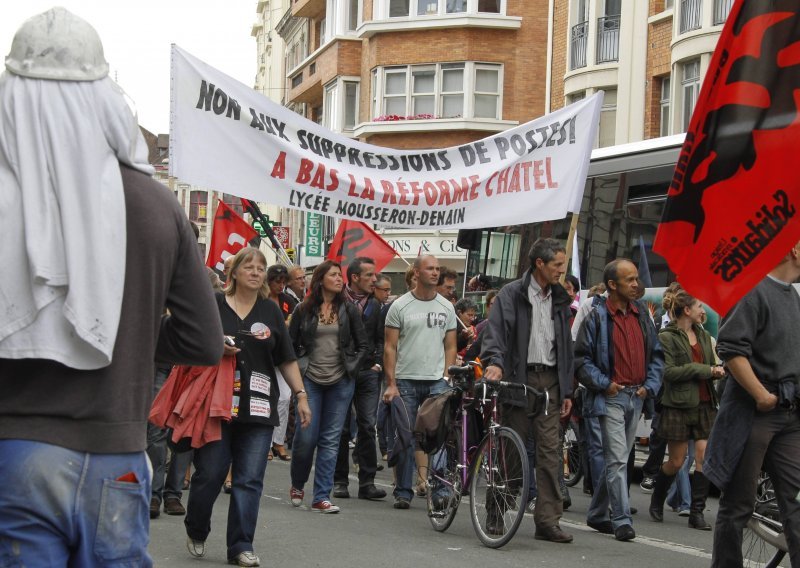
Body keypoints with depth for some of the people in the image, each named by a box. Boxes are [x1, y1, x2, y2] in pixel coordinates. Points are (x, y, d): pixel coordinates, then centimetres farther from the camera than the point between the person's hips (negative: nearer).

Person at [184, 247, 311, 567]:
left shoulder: (271, 312, 11)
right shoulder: (213, 305, 2)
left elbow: (287, 360, 13)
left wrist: (301, 396, 6)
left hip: (258, 408, 2)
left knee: (250, 480, 0)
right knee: (209, 474, 1)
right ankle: (196, 533, 24)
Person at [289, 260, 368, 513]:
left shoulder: (349, 309, 5)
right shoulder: (304, 310, 3)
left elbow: (362, 345, 10)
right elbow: (290, 343, 10)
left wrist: (351, 369, 1)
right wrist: (297, 370, 2)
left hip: (340, 382, 1)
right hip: (310, 380, -1)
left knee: (330, 439, 0)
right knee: (306, 437, -4)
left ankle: (321, 497, 4)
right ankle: (297, 485, 22)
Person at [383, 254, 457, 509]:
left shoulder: (446, 307, 9)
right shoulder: (400, 305, 1)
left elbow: (450, 347, 12)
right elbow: (390, 347, 0)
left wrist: (447, 379, -1)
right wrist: (391, 383, -7)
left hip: (437, 382, 2)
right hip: (406, 381, -2)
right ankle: (403, 492, 8)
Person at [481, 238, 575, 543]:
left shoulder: (559, 300, 16)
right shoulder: (511, 294, -1)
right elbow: (496, 332, -11)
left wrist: (567, 390, 15)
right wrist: (495, 362, -30)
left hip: (550, 381, 4)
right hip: (519, 379, -4)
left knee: (550, 451, -2)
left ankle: (548, 520, -1)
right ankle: (497, 512, 12)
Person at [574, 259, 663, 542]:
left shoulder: (642, 313, 10)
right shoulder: (597, 317, -6)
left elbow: (656, 354, 16)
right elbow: (581, 358, -6)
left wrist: (650, 385, 4)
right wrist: (604, 384, -12)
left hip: (636, 397, 6)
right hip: (611, 397, -6)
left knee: (618, 458, 12)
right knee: (617, 459, -11)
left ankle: (597, 514, 24)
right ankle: (622, 520, -10)